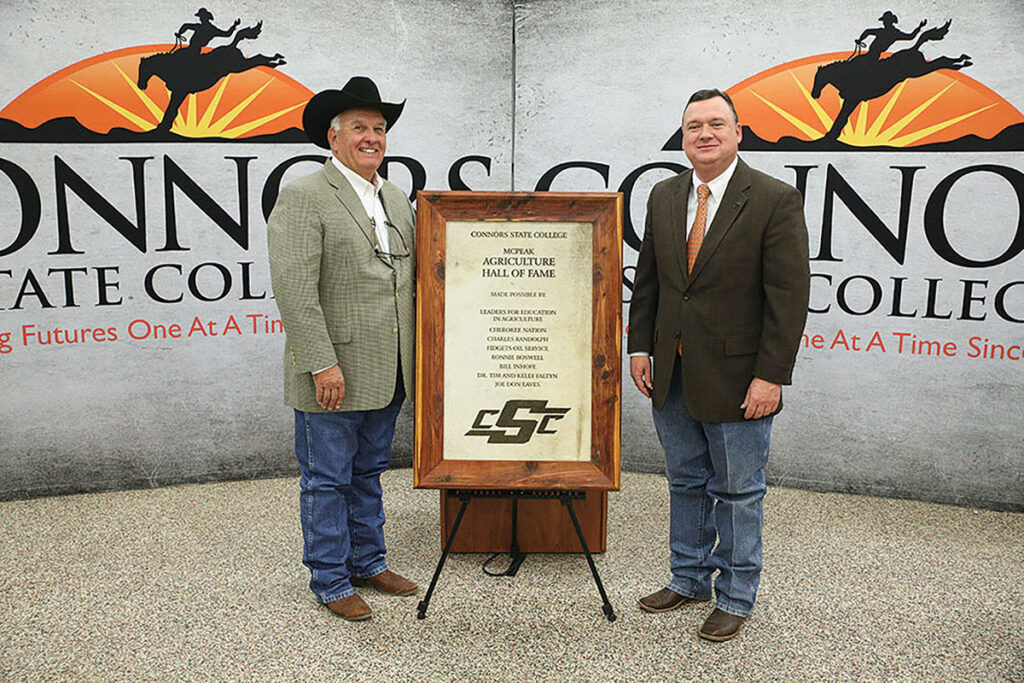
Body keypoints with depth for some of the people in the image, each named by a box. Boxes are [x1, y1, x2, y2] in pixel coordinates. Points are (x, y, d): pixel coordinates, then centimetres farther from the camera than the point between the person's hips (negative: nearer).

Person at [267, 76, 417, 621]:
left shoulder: (397, 200, 14)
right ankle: (331, 582, 19)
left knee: (368, 473, 19)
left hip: (386, 374, 7)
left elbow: (410, 280, 19)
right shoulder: (303, 198, -9)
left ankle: (367, 562, 33)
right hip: (333, 375, -7)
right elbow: (294, 289, -16)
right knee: (327, 480, 6)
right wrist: (322, 364, -20)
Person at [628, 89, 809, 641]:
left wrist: (771, 376, -16)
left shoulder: (776, 200, -10)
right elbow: (647, 280, 13)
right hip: (671, 375, 5)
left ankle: (736, 597, 25)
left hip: (736, 380, -5)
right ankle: (689, 579, 35)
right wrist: (640, 347, 6)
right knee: (686, 484, 18)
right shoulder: (664, 197, 8)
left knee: (738, 492, 8)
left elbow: (789, 297, -13)